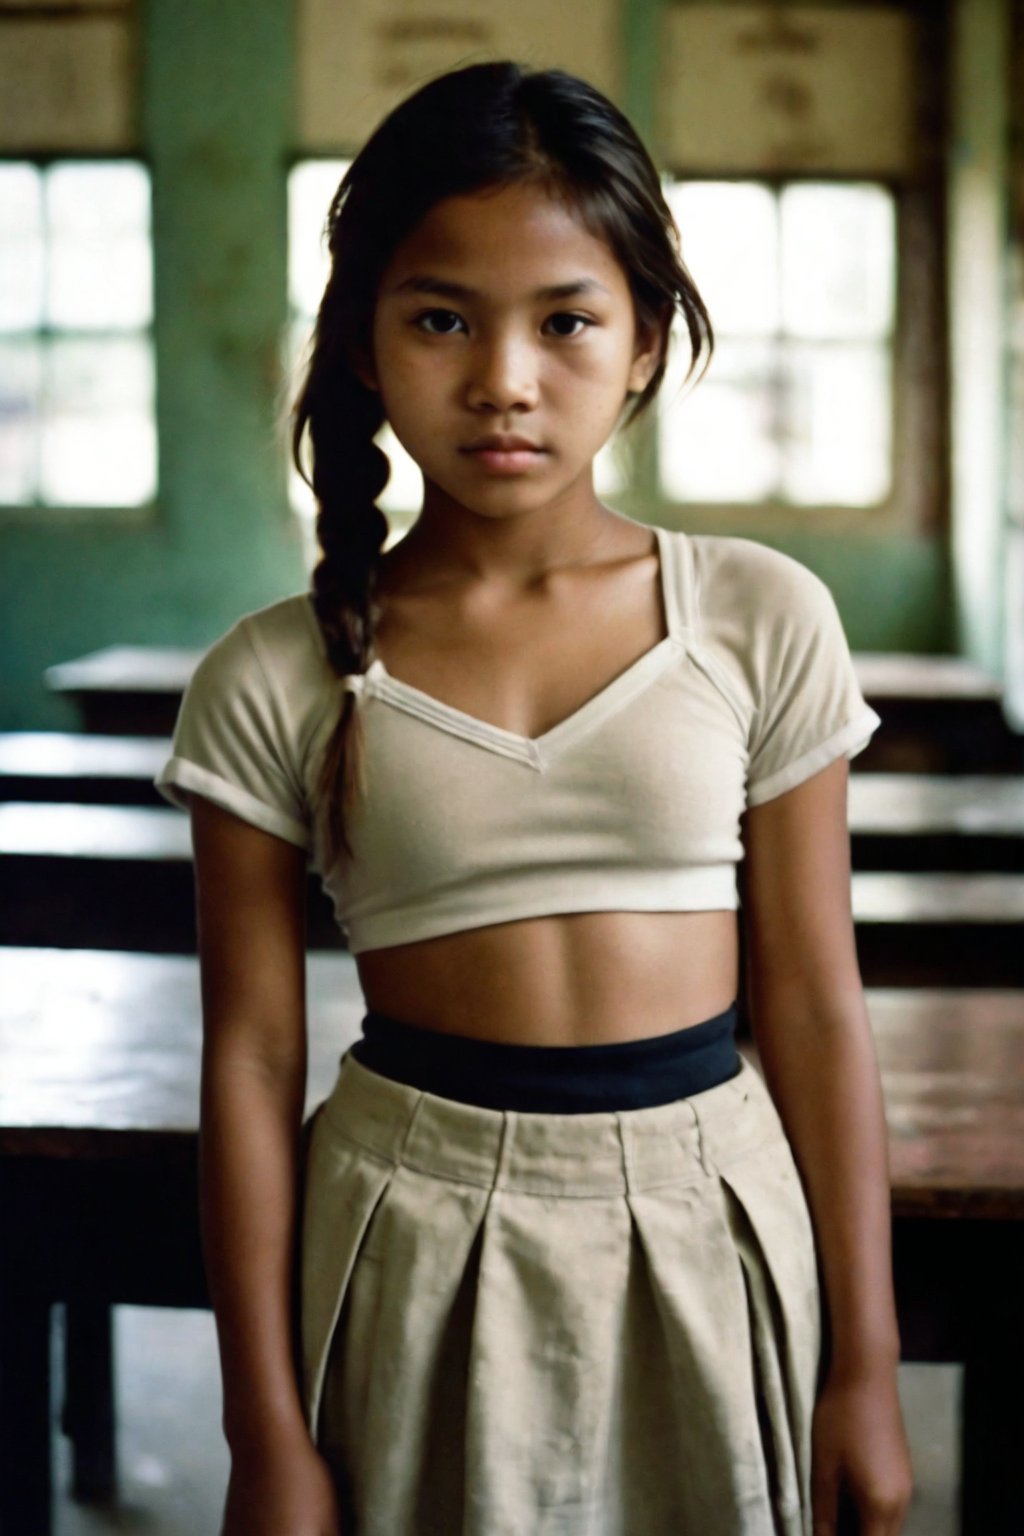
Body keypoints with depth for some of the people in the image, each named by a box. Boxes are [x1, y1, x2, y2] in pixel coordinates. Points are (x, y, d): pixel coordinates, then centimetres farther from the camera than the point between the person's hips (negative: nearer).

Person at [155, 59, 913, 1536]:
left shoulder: (761, 621, -4)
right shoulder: (277, 681, -5)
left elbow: (815, 1005, -1)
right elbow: (253, 1058, -3)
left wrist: (864, 1365, 1)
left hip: (709, 1222, 1)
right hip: (414, 1241, 0)